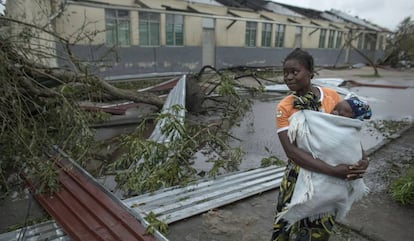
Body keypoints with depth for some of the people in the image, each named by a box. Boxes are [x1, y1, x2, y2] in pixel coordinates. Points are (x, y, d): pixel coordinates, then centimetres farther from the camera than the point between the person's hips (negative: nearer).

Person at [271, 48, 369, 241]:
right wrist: (333, 171, -32)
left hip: (332, 177, 3)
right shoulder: (284, 107, -15)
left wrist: (362, 159, -15)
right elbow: (291, 151, -25)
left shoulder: (332, 96, -7)